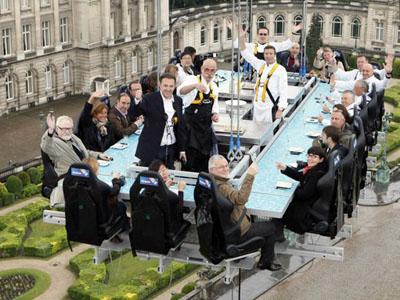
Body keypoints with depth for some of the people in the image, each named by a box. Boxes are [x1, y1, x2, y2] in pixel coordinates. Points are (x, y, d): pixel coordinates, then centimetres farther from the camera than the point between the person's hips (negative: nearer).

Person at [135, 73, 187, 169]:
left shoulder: (178, 101, 8)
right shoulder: (150, 99, -7)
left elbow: (181, 126, 13)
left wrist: (182, 149, 13)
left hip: (171, 150, 4)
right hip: (151, 149, -4)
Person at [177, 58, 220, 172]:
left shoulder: (214, 86, 10)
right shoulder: (193, 79, -9)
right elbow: (181, 91, -32)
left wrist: (216, 114, 0)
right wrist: (195, 85, -51)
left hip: (206, 128, 6)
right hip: (191, 127, -6)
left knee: (204, 163, 15)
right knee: (191, 164, -4)